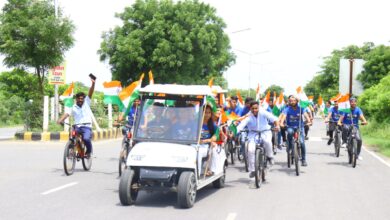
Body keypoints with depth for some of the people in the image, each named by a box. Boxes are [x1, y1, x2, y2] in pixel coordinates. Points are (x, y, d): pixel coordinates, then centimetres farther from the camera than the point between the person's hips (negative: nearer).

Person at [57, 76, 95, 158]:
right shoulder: (73, 107, 10)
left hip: (87, 126, -2)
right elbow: (67, 114, -4)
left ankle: (89, 151, -1)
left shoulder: (86, 103, 9)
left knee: (86, 138, -28)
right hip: (77, 126, 2)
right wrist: (60, 120, -24)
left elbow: (90, 93, -2)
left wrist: (93, 83, -16)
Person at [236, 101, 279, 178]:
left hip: (265, 132, -1)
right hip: (253, 133, 1)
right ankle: (252, 170, 0)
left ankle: (270, 156, -3)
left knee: (267, 141, -34)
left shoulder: (263, 113, -19)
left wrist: (277, 125, -42)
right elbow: (241, 126, -30)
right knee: (250, 150, -17)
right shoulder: (248, 117, -20)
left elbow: (274, 119, -23)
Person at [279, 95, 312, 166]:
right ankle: (289, 146, -12)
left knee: (302, 142, -15)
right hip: (290, 127, 0)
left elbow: (305, 114, -21)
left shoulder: (300, 108, -6)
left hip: (300, 127, 0)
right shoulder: (287, 109, -9)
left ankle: (303, 160, -2)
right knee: (290, 132, -37)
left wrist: (309, 121, -40)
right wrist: (281, 123, -44)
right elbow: (284, 116, -25)